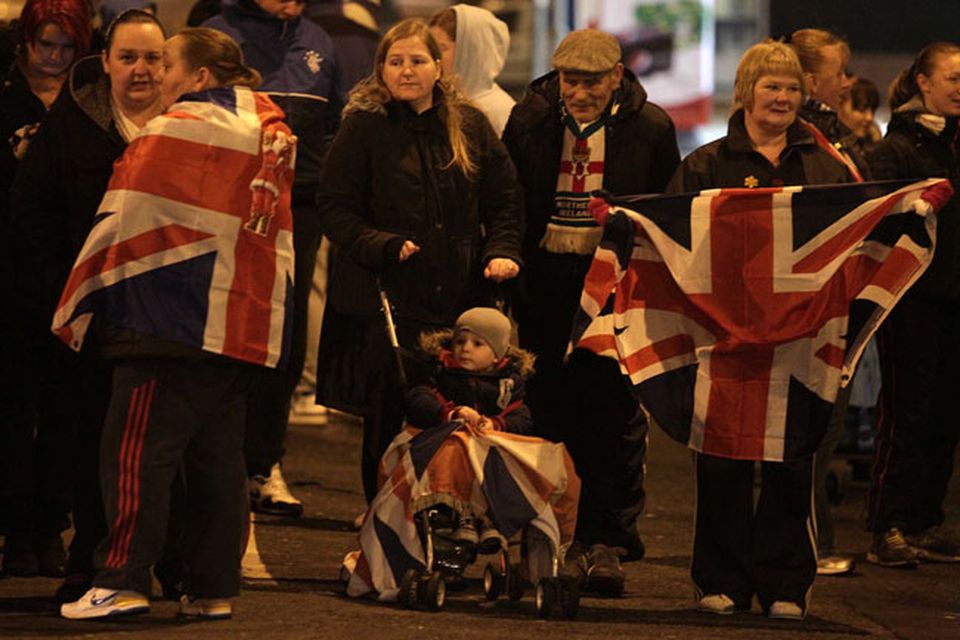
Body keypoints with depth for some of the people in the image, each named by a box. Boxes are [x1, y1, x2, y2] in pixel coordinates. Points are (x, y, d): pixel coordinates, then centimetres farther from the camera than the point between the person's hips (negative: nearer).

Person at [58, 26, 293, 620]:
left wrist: (77, 303, 1)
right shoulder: (271, 132, 12)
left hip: (172, 320, -7)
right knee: (218, 458, 9)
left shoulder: (175, 132, -8)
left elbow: (125, 223, -6)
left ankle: (125, 581, -12)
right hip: (245, 325, 7)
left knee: (138, 449, -6)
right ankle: (214, 587, 8)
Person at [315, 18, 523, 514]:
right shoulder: (364, 127, 2)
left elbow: (504, 202, 16)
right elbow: (334, 208, -1)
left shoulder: (470, 126, 11)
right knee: (387, 421, -1)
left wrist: (502, 252, -1)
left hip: (458, 300, 2)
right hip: (384, 298, -2)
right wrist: (384, 247, -15)